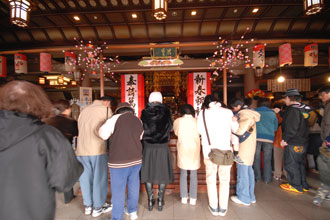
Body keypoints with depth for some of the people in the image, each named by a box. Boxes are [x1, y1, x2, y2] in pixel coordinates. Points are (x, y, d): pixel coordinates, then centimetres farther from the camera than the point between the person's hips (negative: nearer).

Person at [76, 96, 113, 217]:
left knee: (86, 178, 16)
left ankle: (88, 206, 29)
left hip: (81, 149, 6)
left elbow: (79, 129, 18)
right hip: (98, 149, -6)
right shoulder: (105, 109, -3)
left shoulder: (84, 111, 17)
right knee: (99, 178, 7)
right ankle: (98, 207, 19)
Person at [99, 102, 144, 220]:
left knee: (118, 190, 9)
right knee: (133, 186, 19)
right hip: (136, 159, 6)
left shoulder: (116, 118, -9)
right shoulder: (138, 121, 7)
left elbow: (103, 134, -11)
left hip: (119, 161, -5)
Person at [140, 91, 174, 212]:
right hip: (163, 147, -1)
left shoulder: (144, 112, -5)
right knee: (163, 173, 12)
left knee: (148, 173, 13)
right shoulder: (166, 111, -7)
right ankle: (160, 202, 18)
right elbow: (170, 127, 1)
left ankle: (150, 201, 20)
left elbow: (142, 128, 2)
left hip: (148, 147, 1)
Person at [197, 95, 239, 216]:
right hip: (225, 150, 0)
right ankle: (223, 208, 25)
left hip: (209, 151, 0)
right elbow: (235, 129, 2)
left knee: (211, 180, 15)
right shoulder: (228, 112, -5)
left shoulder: (203, 113, -4)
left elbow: (200, 130, -2)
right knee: (224, 180, 16)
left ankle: (214, 207, 25)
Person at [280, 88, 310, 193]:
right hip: (303, 142, 9)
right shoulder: (303, 109, 10)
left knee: (291, 164, 3)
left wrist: (285, 139, -16)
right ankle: (303, 185, 29)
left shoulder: (292, 109, -18)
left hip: (293, 143, -9)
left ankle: (296, 186, 13)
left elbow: (291, 128, -24)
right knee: (300, 163, 18)